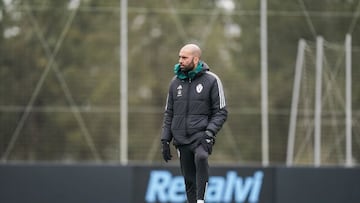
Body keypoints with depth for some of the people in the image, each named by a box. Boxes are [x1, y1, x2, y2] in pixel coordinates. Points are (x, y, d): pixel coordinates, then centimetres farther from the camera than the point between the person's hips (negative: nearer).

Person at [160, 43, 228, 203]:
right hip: (181, 139, 5)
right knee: (189, 180, 3)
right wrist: (165, 139, 9)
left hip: (201, 135, -5)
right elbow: (169, 113, 17)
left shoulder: (211, 80, -1)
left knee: (201, 157, -34)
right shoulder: (176, 82, 12)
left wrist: (210, 131, -17)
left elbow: (221, 112, -2)